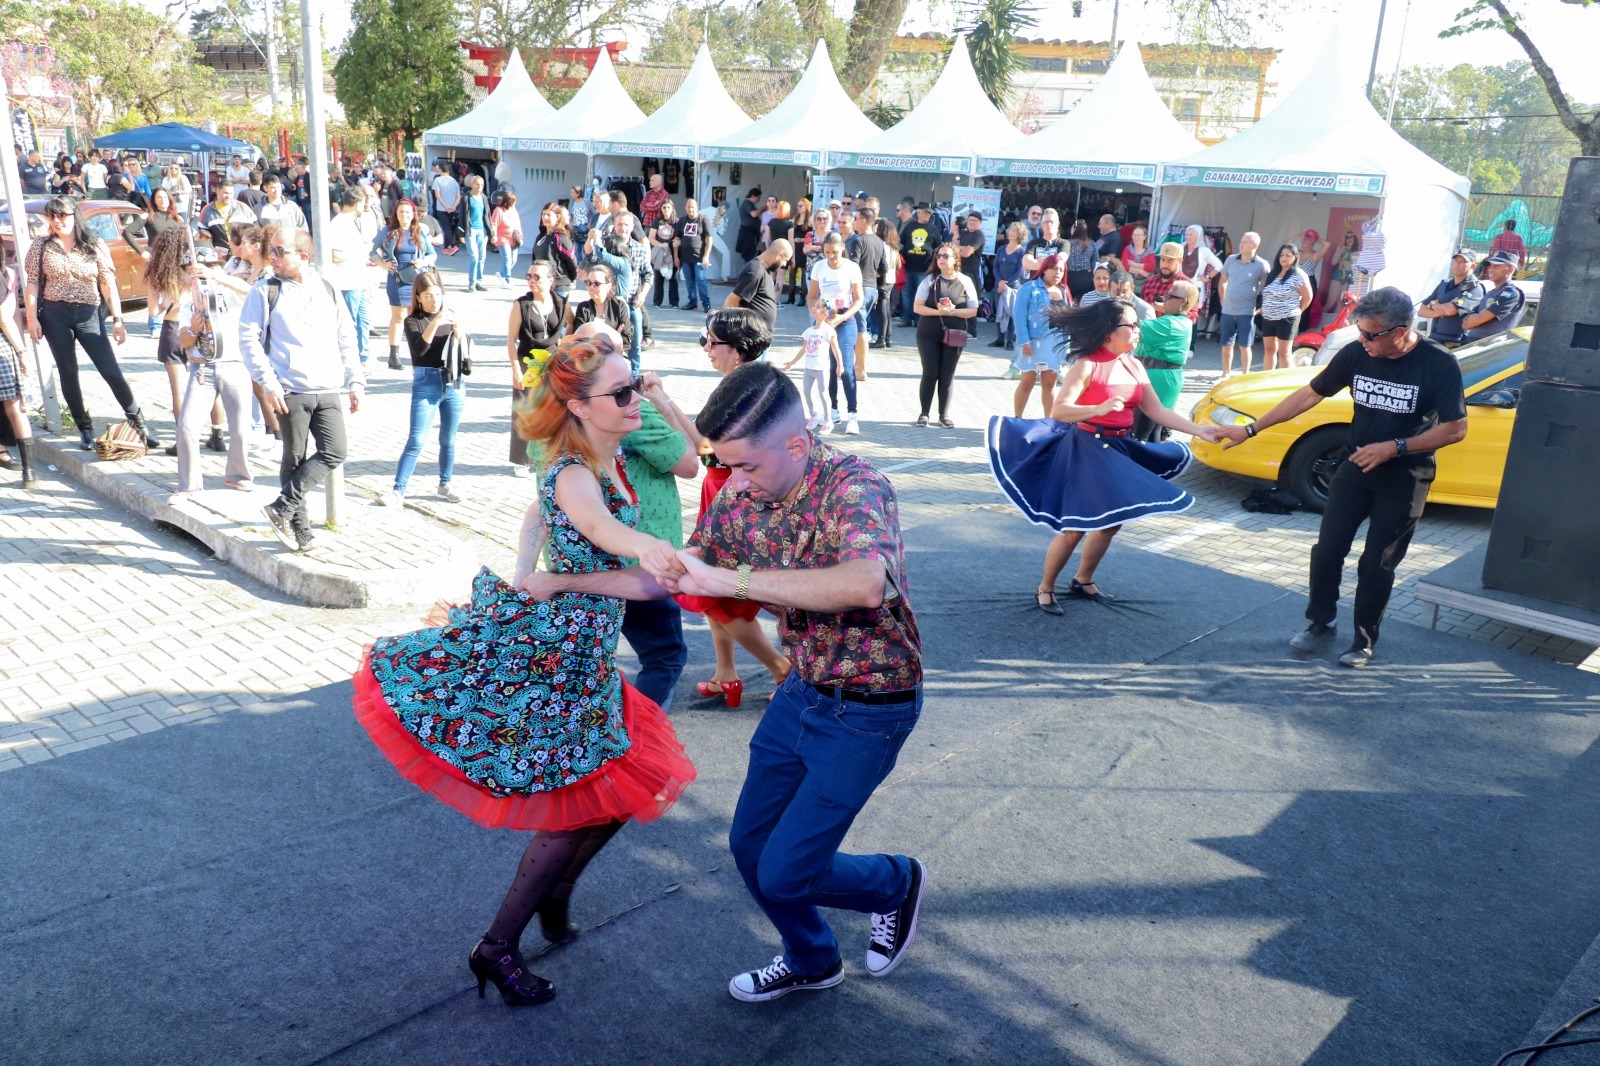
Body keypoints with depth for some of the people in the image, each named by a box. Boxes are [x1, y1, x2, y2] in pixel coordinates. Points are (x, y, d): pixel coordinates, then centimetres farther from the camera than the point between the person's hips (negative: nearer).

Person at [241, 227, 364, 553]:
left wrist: (355, 382, 10)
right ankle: (299, 527, 12)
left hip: (328, 391, 3)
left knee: (334, 452, -10)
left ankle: (281, 508, -2)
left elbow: (347, 339, 17)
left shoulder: (328, 291, 13)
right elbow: (249, 339, -2)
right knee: (295, 459, 2)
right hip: (290, 391, -3)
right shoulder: (264, 293, 2)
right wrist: (268, 383, -13)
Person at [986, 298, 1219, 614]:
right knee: (1075, 526, -6)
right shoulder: (1086, 365, -16)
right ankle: (1045, 588, 12)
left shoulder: (1133, 367, 6)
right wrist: (1099, 408, -36)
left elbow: (1157, 411, 7)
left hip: (1120, 450, 8)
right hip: (1086, 449, -7)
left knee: (1111, 522, 13)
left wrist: (1198, 430, -1)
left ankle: (1083, 581, 32)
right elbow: (1058, 411, -23)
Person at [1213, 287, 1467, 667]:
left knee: (1377, 564, 3)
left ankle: (1364, 640, 21)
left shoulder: (1438, 365, -17)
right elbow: (1309, 394, 1)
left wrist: (1395, 447, -25)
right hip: (1355, 468, 3)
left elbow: (1456, 429, -15)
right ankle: (1322, 624, 22)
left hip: (1404, 480, -3)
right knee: (1327, 549, 1)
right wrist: (1250, 429, 0)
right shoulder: (1356, 354, -8)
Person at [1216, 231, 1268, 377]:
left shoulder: (1261, 265, -8)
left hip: (1246, 312, -4)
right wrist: (1223, 300, 12)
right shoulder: (1231, 259, 5)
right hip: (1227, 311, 4)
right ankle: (1226, 373, 22)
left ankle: (1245, 376, 11)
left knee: (1244, 346, 1)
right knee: (1226, 344, 10)